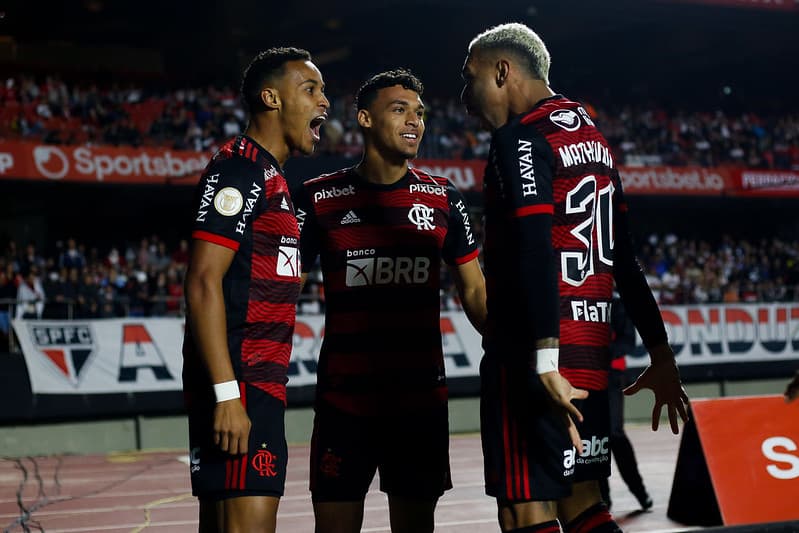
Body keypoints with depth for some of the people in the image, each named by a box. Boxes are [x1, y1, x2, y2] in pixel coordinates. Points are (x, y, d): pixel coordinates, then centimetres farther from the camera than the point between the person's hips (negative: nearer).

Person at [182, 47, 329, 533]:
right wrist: (226, 394, -23)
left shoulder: (271, 178, 22)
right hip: (239, 385, -10)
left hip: (259, 384, 10)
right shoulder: (239, 169, -9)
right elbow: (204, 283, -18)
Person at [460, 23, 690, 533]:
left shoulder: (519, 137, -8)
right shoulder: (592, 134, 19)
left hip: (531, 356, -9)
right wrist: (660, 354, 21)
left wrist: (544, 360, -28)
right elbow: (624, 257, 20)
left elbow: (534, 251, -21)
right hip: (591, 351, 9)